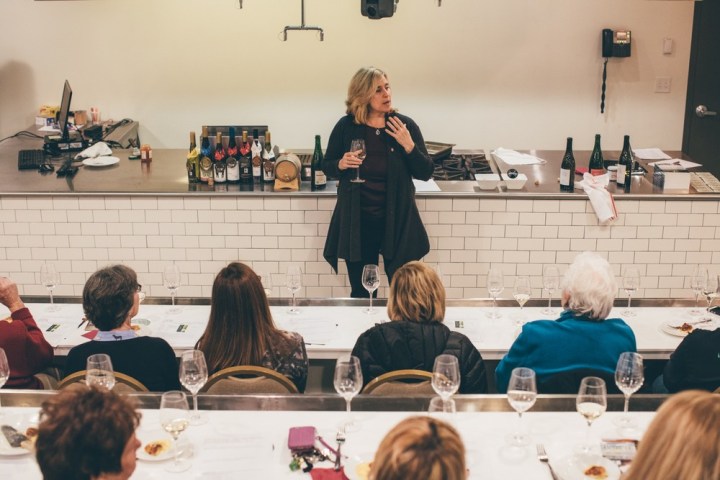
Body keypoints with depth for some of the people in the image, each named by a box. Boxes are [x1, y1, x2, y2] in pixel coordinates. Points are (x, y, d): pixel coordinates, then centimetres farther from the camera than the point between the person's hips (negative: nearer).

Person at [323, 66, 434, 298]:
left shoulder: (405, 125, -3)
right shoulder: (346, 127, -4)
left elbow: (425, 173, -2)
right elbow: (327, 166, 8)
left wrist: (408, 145, -16)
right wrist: (342, 164, -14)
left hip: (397, 221, 0)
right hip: (357, 222, 0)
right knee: (361, 294, 10)